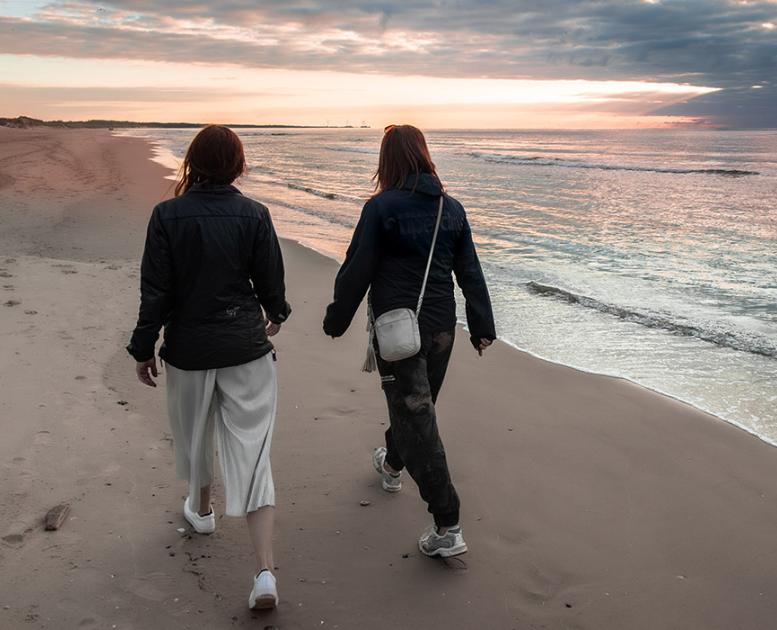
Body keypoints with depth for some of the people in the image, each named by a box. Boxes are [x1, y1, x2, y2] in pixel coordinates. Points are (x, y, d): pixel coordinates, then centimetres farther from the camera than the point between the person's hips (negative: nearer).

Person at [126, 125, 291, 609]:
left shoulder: (168, 215, -9)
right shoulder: (254, 215, -7)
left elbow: (156, 291, -7)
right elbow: (271, 281, 1)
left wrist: (144, 348, 4)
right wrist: (277, 314, 22)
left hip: (189, 347, 0)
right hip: (246, 348, 0)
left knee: (195, 433, 25)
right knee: (252, 451, 0)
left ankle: (201, 509, 50)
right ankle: (266, 572, -7)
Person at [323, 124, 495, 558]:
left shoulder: (381, 207, -11)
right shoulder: (451, 208, 5)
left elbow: (357, 270, -10)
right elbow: (471, 273, 8)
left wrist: (336, 321, 2)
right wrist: (483, 327, 14)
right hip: (441, 326, 6)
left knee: (415, 417, -5)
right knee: (417, 404, 25)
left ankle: (448, 527, -8)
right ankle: (392, 465, 53)